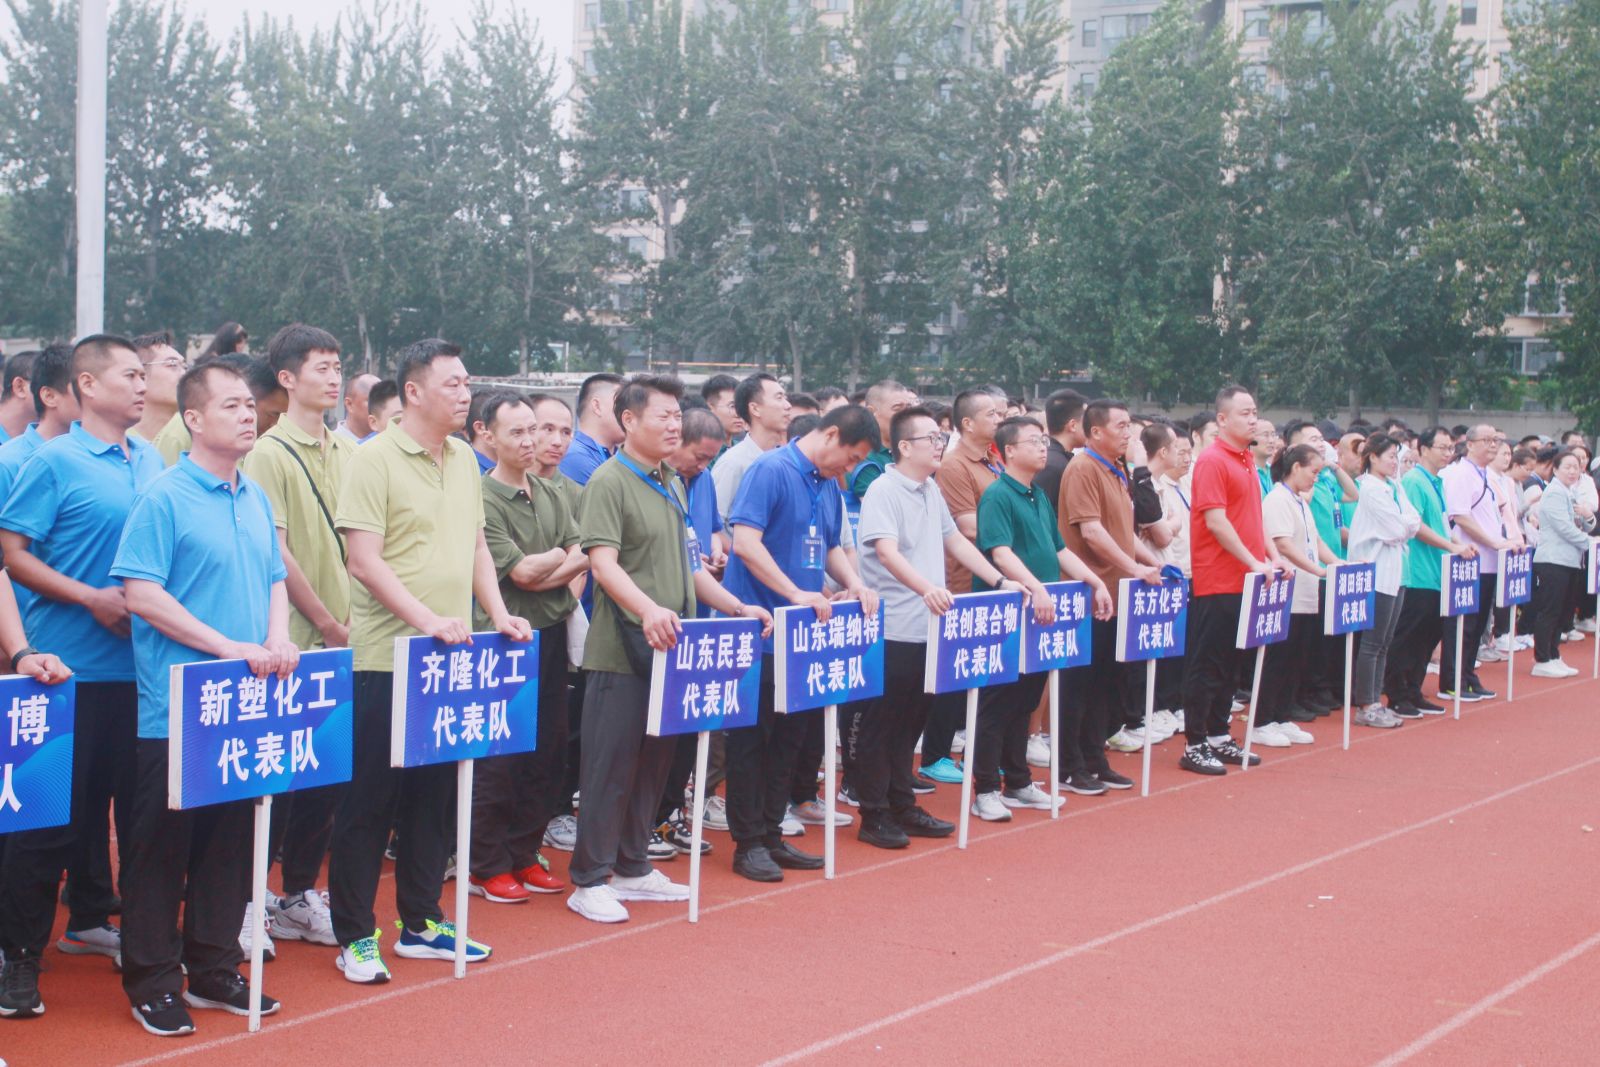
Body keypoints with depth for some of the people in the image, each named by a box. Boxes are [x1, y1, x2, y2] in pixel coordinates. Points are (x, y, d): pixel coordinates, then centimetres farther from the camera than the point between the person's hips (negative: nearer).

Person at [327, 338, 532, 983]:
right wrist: (426, 619, -23)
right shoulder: (375, 461, -10)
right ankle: (354, 935, 10)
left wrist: (498, 614, 6)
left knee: (435, 794, 13)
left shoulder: (464, 461, 12)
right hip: (386, 659, -7)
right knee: (370, 797, 1)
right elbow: (365, 562, -16)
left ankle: (420, 924, 24)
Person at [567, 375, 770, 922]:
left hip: (669, 648, 8)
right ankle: (588, 881, 5)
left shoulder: (672, 486, 16)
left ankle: (632, 867, 23)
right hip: (623, 650, -8)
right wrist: (649, 610, -36)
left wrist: (735, 607, 14)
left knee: (653, 762, 13)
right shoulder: (609, 482, -10)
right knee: (610, 766, -3)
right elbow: (603, 563, -21)